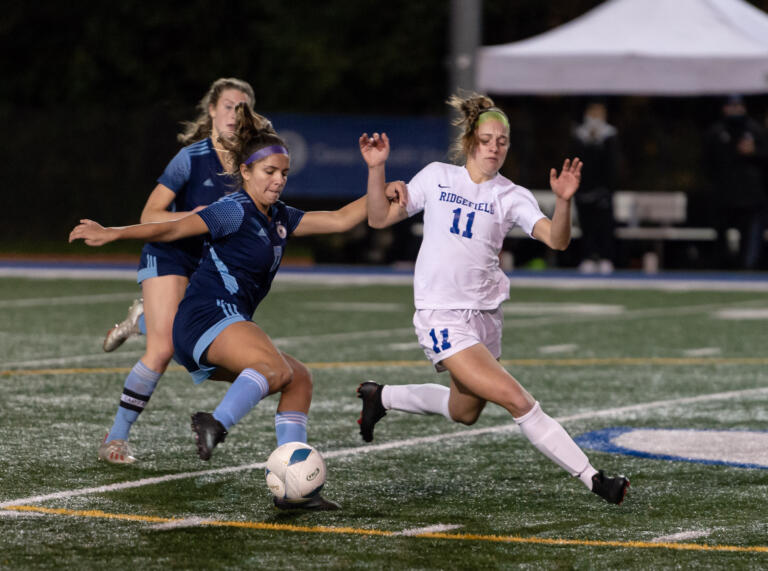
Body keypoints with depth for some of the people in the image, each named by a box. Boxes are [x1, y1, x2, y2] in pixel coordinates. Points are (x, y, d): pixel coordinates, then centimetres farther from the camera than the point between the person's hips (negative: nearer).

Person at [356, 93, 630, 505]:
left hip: (485, 314, 5)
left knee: (464, 412, 21)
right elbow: (380, 219, 6)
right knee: (517, 401, -16)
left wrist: (563, 201, -33)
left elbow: (556, 240, -14)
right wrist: (376, 168, -7)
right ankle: (592, 479, -12)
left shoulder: (511, 197, 2)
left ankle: (381, 396, 44)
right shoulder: (437, 177, 2)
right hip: (441, 315, -5)